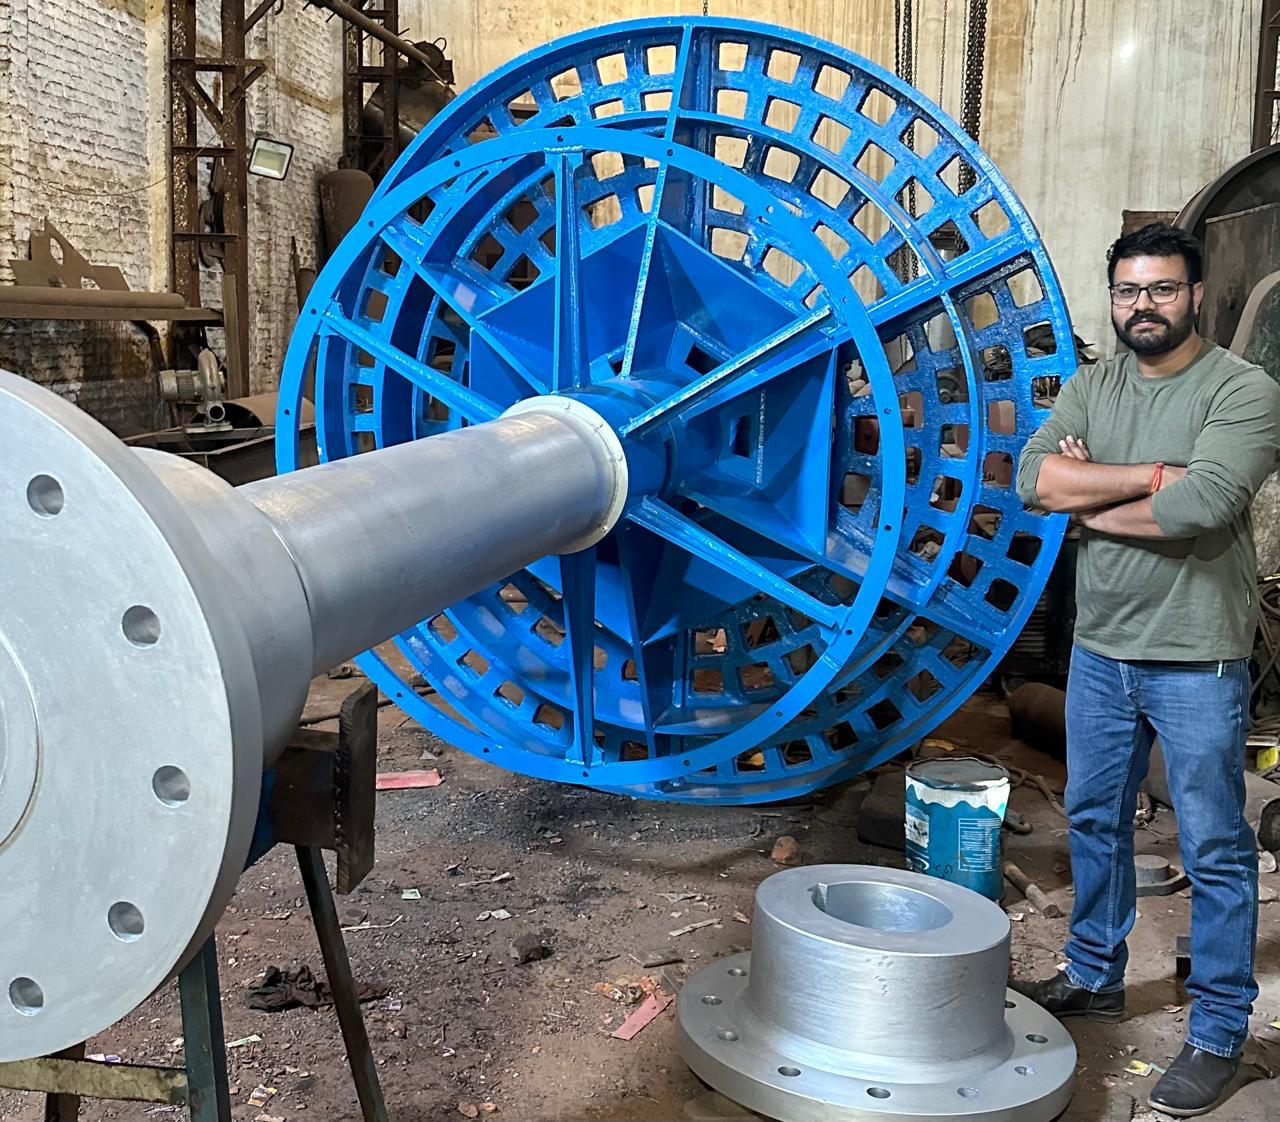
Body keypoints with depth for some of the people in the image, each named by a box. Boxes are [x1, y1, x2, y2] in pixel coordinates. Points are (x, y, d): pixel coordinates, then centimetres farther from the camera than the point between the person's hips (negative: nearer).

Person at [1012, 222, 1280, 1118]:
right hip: (1100, 649, 6)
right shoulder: (1091, 388, 7)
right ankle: (1095, 978, 37)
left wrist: (1088, 498, -12)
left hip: (1196, 660, -6)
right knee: (1096, 820, 18)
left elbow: (1199, 507, -26)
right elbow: (1034, 479, -8)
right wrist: (1149, 476, -17)